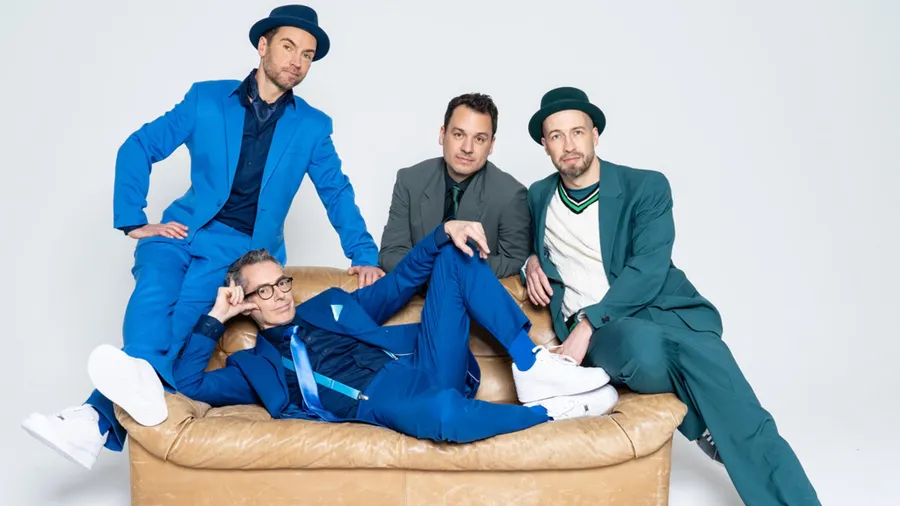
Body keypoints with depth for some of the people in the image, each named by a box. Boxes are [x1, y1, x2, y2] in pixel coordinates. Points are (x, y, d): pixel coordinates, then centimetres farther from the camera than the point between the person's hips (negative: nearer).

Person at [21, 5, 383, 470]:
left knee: (182, 314, -27)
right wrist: (132, 221, 2)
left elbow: (337, 193, 16)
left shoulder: (313, 127, 8)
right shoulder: (206, 99, 6)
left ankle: (103, 417, -35)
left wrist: (364, 255, 9)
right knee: (152, 298, -30)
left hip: (243, 247, -1)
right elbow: (138, 148, 9)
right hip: (182, 230, 2)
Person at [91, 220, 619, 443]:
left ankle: (533, 368, -17)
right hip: (383, 403, -5)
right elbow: (191, 382, 5)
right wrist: (215, 319, 9)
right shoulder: (255, 364, 19)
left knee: (456, 258, -5)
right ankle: (554, 410, -16)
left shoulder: (333, 305, 27)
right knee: (444, 413, -44)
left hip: (428, 368, 5)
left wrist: (444, 231, 8)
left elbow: (400, 282, 24)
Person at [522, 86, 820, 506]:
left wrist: (587, 323, -21)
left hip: (666, 313, 0)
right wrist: (531, 262, 7)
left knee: (745, 424, -24)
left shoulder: (646, 187, 2)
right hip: (603, 332, 1)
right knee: (641, 345, -37)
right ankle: (704, 426, -8)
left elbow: (648, 270, -9)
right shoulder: (537, 197, 14)